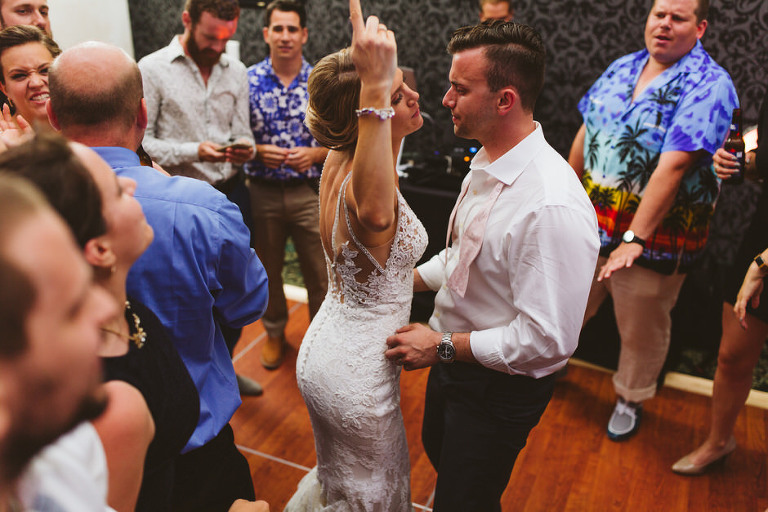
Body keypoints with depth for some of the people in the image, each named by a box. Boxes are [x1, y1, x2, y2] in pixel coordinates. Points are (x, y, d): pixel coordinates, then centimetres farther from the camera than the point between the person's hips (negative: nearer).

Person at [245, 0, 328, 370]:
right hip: (263, 192, 1)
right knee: (268, 269, 17)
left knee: (320, 273, 5)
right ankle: (274, 331, 41)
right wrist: (258, 151, -16)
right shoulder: (248, 80, -2)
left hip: (311, 192, -1)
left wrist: (314, 154, -15)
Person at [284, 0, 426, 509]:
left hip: (324, 349, 8)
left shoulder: (339, 160, -8)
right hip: (356, 375, -8)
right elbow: (374, 212, -60)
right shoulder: (362, 189, -34)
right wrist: (374, 89, -65)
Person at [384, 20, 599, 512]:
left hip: (502, 387, -8)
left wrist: (444, 346, -25)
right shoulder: (487, 164, -4)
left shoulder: (553, 207, -34)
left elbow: (549, 339, -31)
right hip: (454, 360, 9)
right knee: (439, 454, 32)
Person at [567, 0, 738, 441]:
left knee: (641, 330, 13)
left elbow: (673, 167, -24)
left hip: (654, 235, -5)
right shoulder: (622, 68, 6)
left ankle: (631, 399, 38)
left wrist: (634, 239, -29)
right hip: (589, 223, 5)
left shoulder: (709, 85, -15)